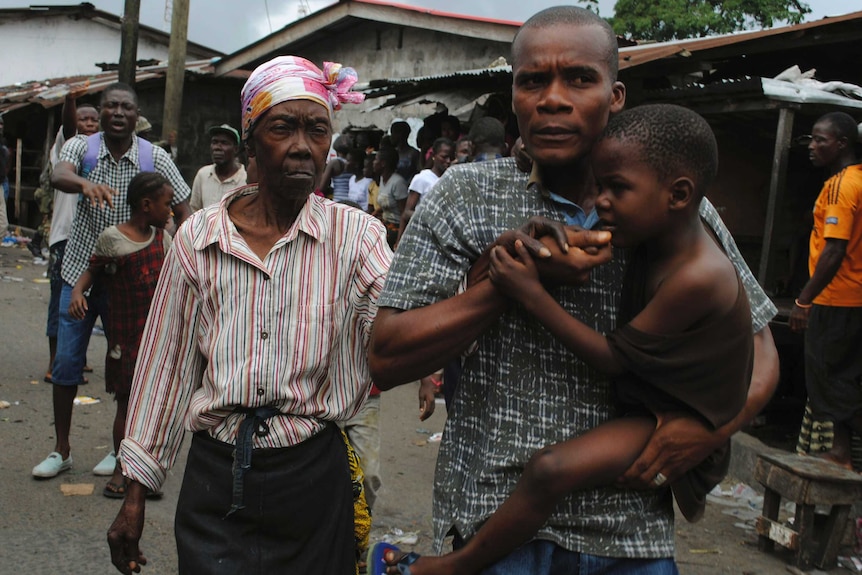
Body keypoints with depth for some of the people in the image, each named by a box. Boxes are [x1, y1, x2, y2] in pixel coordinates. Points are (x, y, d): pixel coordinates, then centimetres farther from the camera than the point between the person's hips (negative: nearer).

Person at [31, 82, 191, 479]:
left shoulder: (155, 159, -5)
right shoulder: (81, 147, -3)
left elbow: (182, 212, 0)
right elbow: (59, 176, -25)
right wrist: (85, 183, -48)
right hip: (81, 271, 1)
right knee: (66, 364, 6)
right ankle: (61, 450, 21)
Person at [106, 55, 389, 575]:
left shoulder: (356, 235, -6)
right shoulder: (200, 238, -1)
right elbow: (168, 367, 4)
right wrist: (136, 495, 8)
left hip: (314, 477, 0)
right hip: (215, 478, 1)